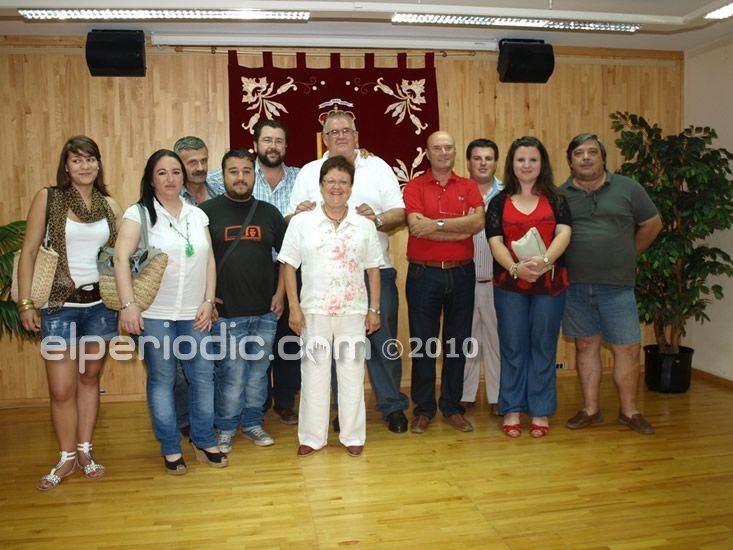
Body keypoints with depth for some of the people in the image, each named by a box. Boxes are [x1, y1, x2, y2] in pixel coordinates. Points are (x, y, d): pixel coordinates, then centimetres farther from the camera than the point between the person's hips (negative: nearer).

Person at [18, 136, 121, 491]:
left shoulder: (109, 205, 6)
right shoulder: (47, 198, -4)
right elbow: (29, 252, -4)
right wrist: (25, 303, -8)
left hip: (100, 304, 3)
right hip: (59, 306, -3)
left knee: (89, 379, 12)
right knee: (61, 389, 1)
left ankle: (84, 451, 27)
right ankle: (67, 458, 20)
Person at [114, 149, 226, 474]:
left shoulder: (197, 215, 12)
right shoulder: (139, 213, -1)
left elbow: (209, 261, 11)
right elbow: (121, 258, -12)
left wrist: (208, 302, 2)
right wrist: (128, 304, -21)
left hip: (194, 314, 4)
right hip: (154, 314, -3)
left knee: (203, 378, 6)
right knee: (162, 381, 5)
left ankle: (204, 442, 24)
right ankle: (170, 449, 19)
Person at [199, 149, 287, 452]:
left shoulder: (269, 212, 8)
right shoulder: (207, 211, -1)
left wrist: (280, 293, 5)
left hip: (265, 312, 3)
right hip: (226, 313, -3)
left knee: (258, 372, 12)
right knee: (231, 375, 1)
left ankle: (253, 423, 28)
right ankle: (225, 429, 19)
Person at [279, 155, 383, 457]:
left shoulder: (364, 225, 4)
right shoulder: (301, 222, 0)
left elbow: (373, 269, 7)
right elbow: (289, 266, 1)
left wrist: (374, 309, 4)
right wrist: (294, 307, -4)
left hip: (353, 311, 1)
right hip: (314, 310, -1)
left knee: (352, 372, 8)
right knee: (314, 372, 7)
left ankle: (353, 435, 22)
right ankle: (313, 436, 20)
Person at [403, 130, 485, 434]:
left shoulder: (468, 187, 8)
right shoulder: (415, 186, 1)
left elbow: (478, 221, -10)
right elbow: (415, 226, -16)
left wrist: (437, 224, -18)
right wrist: (462, 230, -13)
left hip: (461, 273, 3)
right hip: (423, 274, -2)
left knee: (458, 343, 9)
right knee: (423, 342, 5)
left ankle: (452, 407, 23)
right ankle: (423, 409, 19)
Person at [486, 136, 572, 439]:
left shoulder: (555, 198, 8)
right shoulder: (500, 201, 7)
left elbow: (564, 234, -5)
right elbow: (495, 241, -3)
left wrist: (544, 260, -24)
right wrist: (515, 267, -21)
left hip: (550, 283, 0)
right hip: (509, 284, 0)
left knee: (543, 347, 6)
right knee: (512, 347, 6)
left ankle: (541, 411, 18)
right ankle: (512, 410, 16)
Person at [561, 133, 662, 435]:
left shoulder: (627, 188, 3)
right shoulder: (560, 194, 5)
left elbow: (652, 224, 11)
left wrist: (627, 256, 11)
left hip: (617, 285, -1)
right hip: (575, 285, 1)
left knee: (627, 348, 3)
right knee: (586, 345, 10)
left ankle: (629, 411, 19)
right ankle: (590, 409, 21)